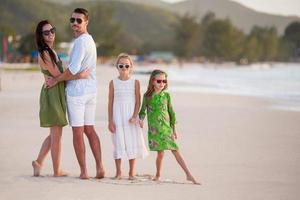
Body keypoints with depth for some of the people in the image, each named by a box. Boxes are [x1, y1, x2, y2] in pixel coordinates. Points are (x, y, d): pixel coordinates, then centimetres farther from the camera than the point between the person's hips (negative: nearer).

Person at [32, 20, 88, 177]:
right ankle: (57, 171, 7)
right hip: (52, 93, -9)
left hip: (57, 94, 9)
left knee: (54, 134, 16)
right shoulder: (44, 53, -16)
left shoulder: (51, 51, 14)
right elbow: (57, 74, -18)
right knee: (56, 135, -1)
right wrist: (78, 76, -18)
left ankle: (38, 162, 16)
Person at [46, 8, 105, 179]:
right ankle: (100, 167, 8)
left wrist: (56, 80, -10)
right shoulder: (90, 40, 16)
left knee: (77, 131, -2)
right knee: (90, 129, 12)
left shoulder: (81, 41, -16)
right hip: (91, 90, 9)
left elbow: (74, 69, -23)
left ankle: (84, 171, -1)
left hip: (77, 91, -9)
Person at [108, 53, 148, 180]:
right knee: (118, 143, 1)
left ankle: (131, 172, 12)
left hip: (131, 117, 0)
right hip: (118, 117, 0)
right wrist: (110, 121, -2)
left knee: (132, 142, 3)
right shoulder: (113, 83, 2)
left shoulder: (135, 82, 1)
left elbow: (138, 101, 0)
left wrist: (134, 116, -13)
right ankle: (118, 172, 11)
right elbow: (110, 102, 2)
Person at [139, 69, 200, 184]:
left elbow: (171, 112, 11)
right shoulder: (147, 96, 2)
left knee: (175, 151, -3)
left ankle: (189, 175, -5)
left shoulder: (166, 95, 5)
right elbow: (143, 110, 8)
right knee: (160, 152, -2)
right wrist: (141, 119, -14)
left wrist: (174, 128, 12)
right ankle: (158, 175, 18)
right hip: (154, 129, -1)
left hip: (166, 127, 1)